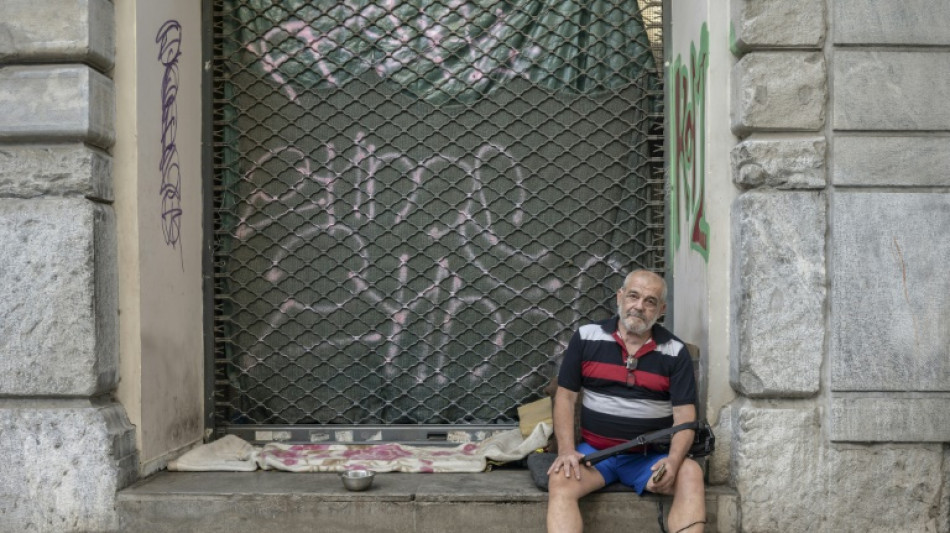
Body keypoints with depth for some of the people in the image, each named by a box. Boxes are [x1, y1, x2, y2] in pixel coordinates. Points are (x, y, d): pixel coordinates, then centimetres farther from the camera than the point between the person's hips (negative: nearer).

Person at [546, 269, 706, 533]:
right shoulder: (586, 337, 1)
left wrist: (673, 460, -23)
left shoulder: (675, 352, 0)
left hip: (651, 456, 0)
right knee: (560, 479, -29)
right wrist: (566, 450, -11)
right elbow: (565, 397, 4)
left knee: (690, 472, -28)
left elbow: (684, 415, -4)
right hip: (594, 451, 0)